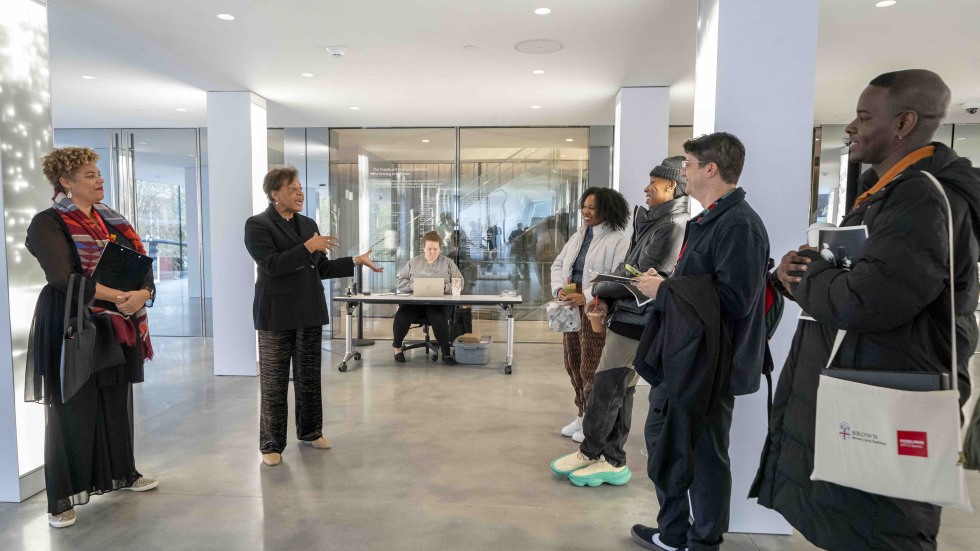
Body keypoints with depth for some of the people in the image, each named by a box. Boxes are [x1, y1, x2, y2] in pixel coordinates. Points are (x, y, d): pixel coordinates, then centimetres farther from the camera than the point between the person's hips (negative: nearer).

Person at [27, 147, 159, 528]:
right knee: (73, 409, 1)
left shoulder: (114, 222, 11)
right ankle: (62, 497, 13)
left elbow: (143, 266, 3)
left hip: (116, 327, 6)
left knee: (117, 403, 14)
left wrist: (142, 294, -18)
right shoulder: (48, 223, -8)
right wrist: (119, 296, -27)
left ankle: (121, 473, 30)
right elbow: (62, 277, -22)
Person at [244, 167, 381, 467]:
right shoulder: (257, 225, -5)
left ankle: (310, 431, 29)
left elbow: (321, 268, 13)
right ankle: (271, 445, 14)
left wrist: (356, 261, 5)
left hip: (309, 312, 5)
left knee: (309, 377, 13)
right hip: (277, 315, -5)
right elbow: (272, 265, -18)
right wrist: (308, 247, -19)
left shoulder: (308, 224, 12)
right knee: (273, 383, 2)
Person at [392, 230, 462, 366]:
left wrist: (444, 288, -15)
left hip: (439, 302, -2)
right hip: (415, 301, 2)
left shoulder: (448, 263, 13)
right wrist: (413, 285, -8)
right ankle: (397, 347, 0)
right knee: (401, 315, -28)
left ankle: (446, 353, -21)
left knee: (438, 317, -37)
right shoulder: (413, 262, 18)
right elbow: (400, 281, 12)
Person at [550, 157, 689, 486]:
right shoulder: (653, 222, 16)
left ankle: (589, 453, 15)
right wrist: (605, 297, 2)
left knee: (606, 388, 0)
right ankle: (613, 461, 22)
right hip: (626, 317, 9)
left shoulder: (674, 226, -14)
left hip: (636, 321, -9)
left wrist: (601, 290, -6)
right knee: (619, 391, 12)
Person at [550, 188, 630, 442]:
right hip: (572, 309, 8)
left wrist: (585, 297, -26)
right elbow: (558, 264, 12)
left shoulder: (617, 240, -11)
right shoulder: (578, 235, 13)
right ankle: (582, 415, 32)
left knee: (591, 369, 0)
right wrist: (559, 288, -7)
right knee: (573, 365, 15)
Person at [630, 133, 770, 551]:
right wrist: (665, 284, 2)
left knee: (706, 458, 6)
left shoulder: (739, 226, -18)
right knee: (663, 440, 18)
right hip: (679, 358, 10)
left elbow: (733, 300, -26)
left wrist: (664, 290, -18)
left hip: (707, 366, -10)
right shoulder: (708, 221, 13)